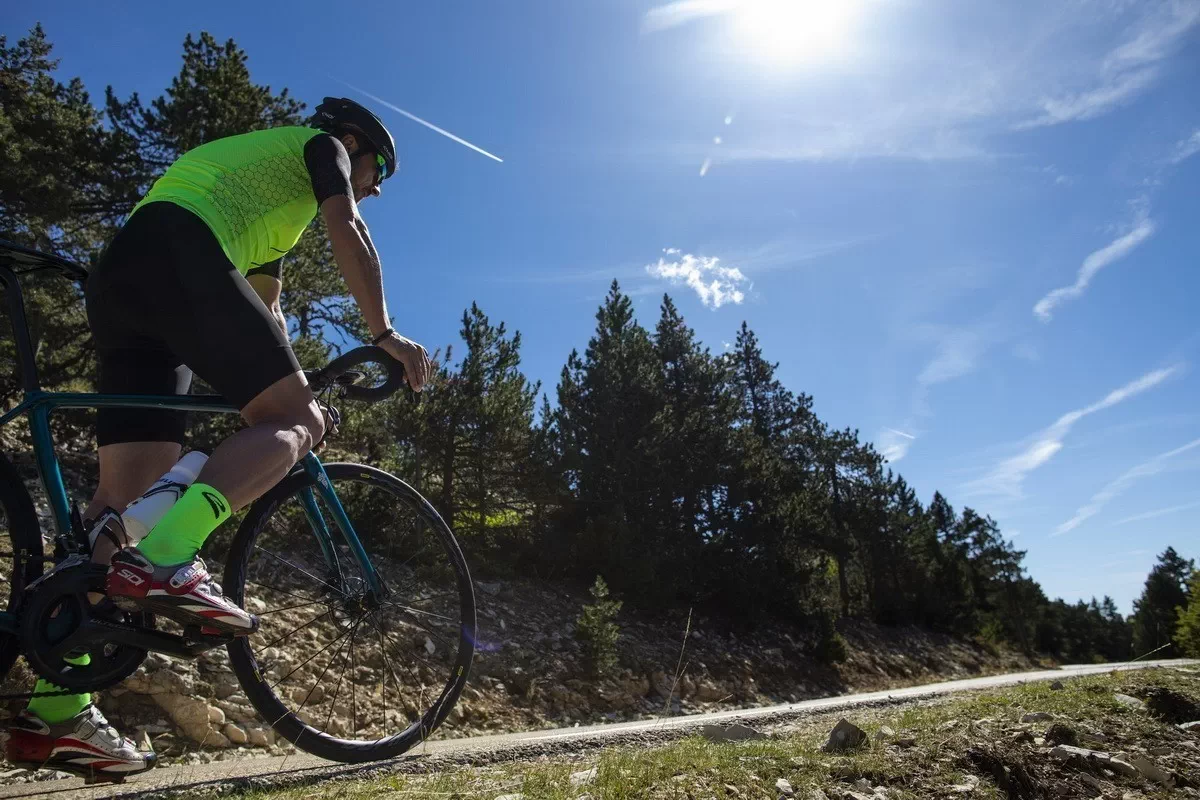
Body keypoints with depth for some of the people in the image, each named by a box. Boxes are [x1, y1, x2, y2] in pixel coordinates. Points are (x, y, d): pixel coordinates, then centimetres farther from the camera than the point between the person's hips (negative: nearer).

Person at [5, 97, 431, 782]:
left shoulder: (271, 186, 39)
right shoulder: (319, 144, 17)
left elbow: (266, 307, 36)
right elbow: (349, 237, -2)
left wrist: (292, 383, 34)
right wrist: (384, 333, -4)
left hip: (117, 276, 9)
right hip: (177, 253, -9)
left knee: (127, 493, 1)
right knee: (299, 423, -11)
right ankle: (165, 563, -31)